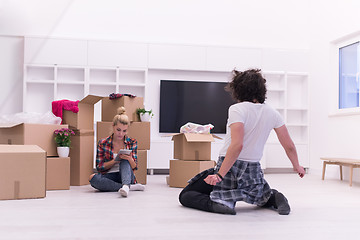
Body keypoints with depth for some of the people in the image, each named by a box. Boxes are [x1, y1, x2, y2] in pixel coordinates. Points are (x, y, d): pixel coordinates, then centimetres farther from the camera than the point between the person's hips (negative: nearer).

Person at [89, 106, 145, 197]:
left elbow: (134, 167, 1)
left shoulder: (132, 142, 4)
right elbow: (99, 167, 1)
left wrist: (129, 159, -24)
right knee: (92, 178, -31)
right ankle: (131, 187, -31)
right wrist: (115, 160, -16)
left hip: (126, 175, 0)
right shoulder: (103, 143, 3)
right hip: (109, 177, 0)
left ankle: (126, 185, -52)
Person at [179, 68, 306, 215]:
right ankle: (274, 198, 1)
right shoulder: (272, 113, 3)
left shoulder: (237, 109, -15)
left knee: (185, 196, 9)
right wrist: (297, 166, 25)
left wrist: (220, 175, -28)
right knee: (263, 197, 37)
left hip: (230, 169, -5)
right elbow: (289, 146, 7)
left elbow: (237, 145, -27)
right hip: (253, 172, 5)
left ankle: (216, 203, -19)